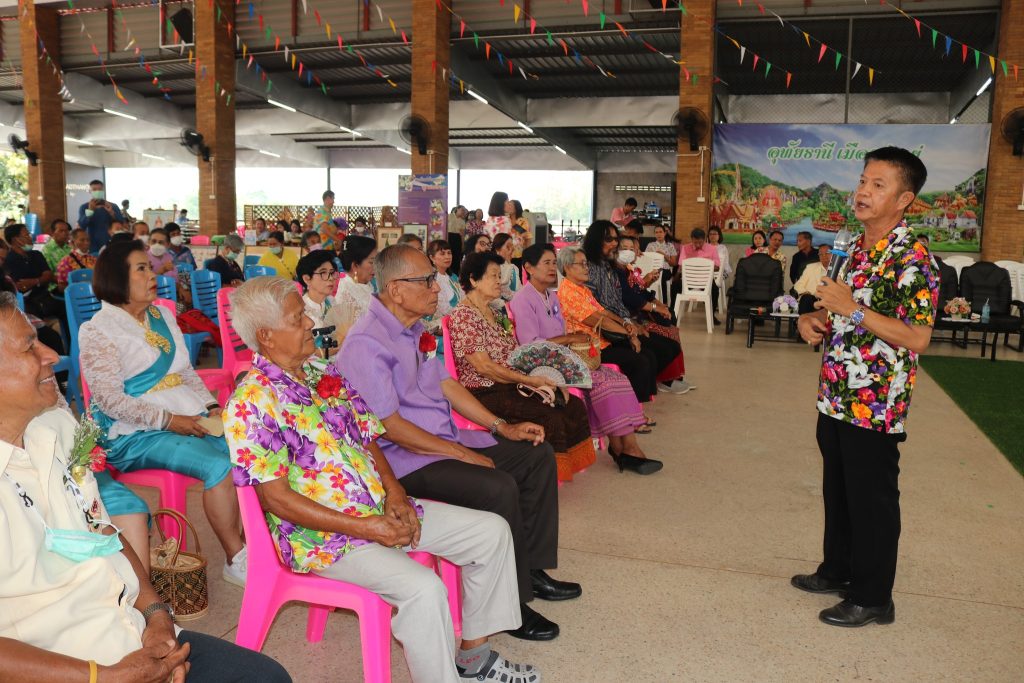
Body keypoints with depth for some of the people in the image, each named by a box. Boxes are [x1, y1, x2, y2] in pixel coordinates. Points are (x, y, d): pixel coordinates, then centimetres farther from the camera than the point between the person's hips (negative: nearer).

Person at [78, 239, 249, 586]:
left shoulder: (162, 317, 15)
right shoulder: (98, 331, -6)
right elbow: (111, 400, -14)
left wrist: (213, 407, 1)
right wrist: (169, 421, -20)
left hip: (189, 417, 7)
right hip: (136, 434, -6)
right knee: (220, 465, -27)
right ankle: (237, 560, -15)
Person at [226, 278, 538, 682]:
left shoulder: (323, 372, 9)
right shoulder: (252, 403, -15)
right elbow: (277, 499, -19)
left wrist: (395, 494, -5)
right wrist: (364, 528, -21)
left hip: (381, 510, 8)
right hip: (322, 534, -8)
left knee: (492, 531, 4)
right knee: (423, 588, -32)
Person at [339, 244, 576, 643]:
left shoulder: (413, 329, 10)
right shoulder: (366, 344, -20)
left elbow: (445, 384, 15)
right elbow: (389, 427, -22)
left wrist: (501, 427, 7)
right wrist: (462, 454, -19)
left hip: (446, 440, 10)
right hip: (403, 458, -10)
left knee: (538, 455, 4)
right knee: (499, 487, -28)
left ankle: (532, 569, 13)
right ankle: (513, 604, -10)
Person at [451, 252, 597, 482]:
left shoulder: (497, 314, 18)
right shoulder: (462, 316, -11)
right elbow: (483, 366, -17)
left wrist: (546, 378, 1)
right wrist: (529, 380, -17)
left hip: (513, 385, 9)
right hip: (485, 392, -9)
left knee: (575, 406, -4)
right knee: (551, 419, -25)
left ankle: (568, 467, 5)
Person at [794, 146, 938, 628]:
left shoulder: (911, 259, -17)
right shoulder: (858, 248, 10)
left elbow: (917, 338, -23)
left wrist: (851, 309, -26)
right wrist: (814, 318, 2)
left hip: (874, 406, -8)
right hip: (836, 398, 8)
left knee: (872, 500, 6)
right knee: (837, 491, 20)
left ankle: (872, 598, 22)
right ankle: (838, 570, 38)